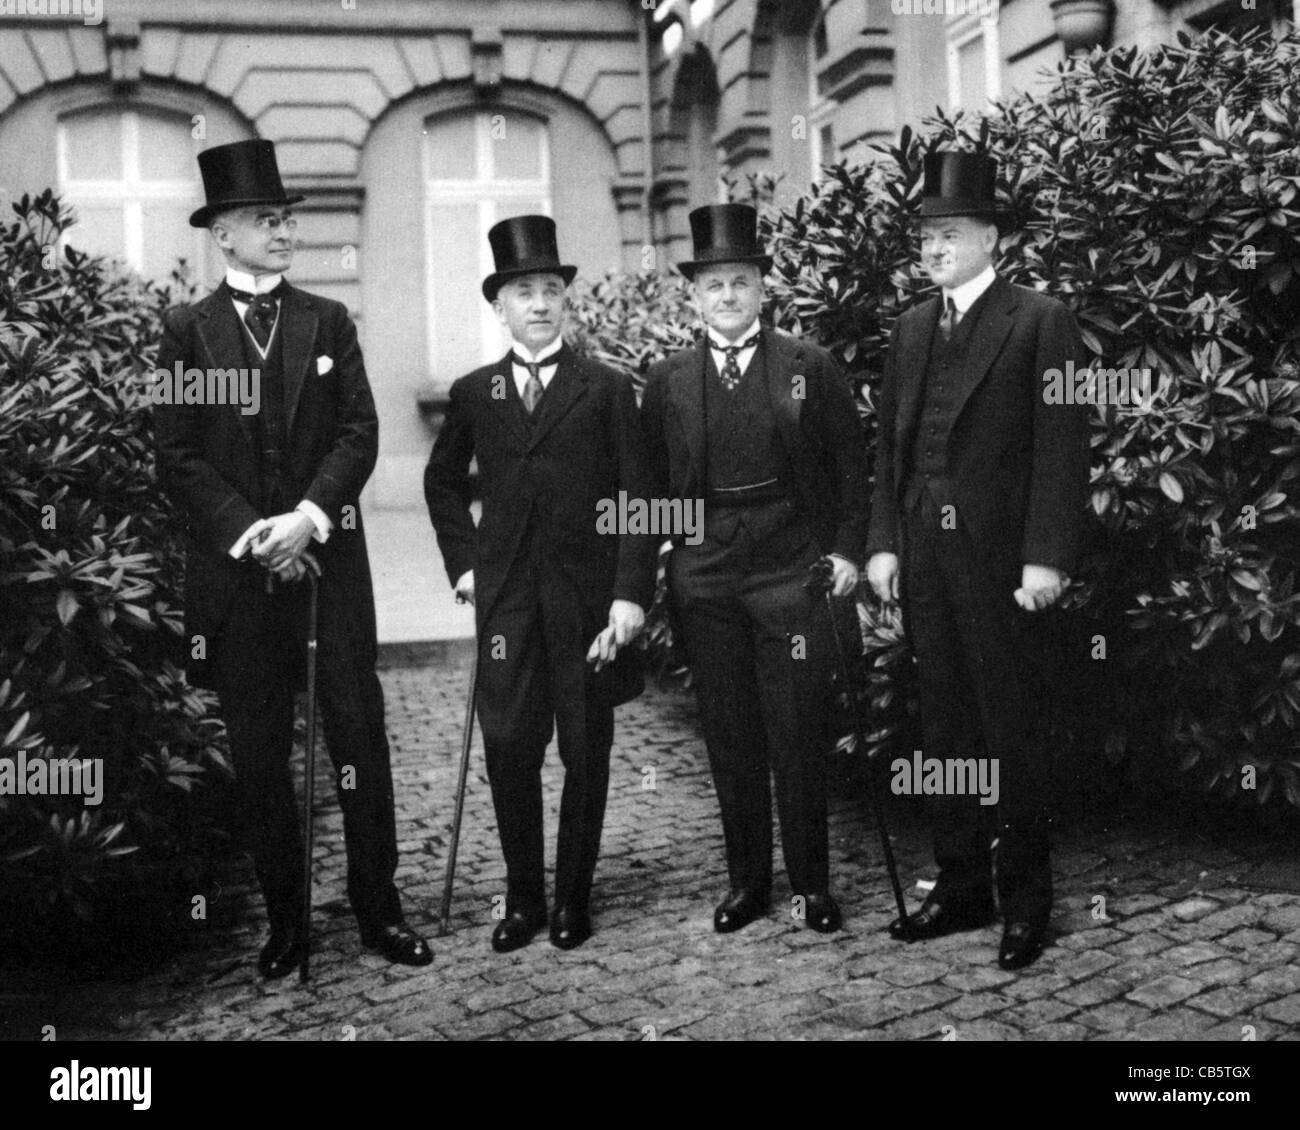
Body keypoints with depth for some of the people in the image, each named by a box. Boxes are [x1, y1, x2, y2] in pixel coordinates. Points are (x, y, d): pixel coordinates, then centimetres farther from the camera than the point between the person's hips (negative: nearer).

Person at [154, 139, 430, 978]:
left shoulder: (329, 321, 9)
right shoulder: (188, 331, 4)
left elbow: (360, 434, 1)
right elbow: (179, 457, -2)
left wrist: (306, 516, -13)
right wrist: (250, 533, -12)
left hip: (329, 556, 1)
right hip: (235, 568, -1)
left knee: (360, 735, 3)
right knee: (259, 752, 6)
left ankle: (379, 907, 14)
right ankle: (285, 921, 18)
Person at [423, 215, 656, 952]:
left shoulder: (607, 389, 1)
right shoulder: (474, 394, 8)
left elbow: (638, 496, -2)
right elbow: (443, 482, 22)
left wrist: (631, 593, -10)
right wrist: (463, 560, 10)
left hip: (587, 596, -1)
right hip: (506, 596, 2)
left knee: (587, 753, 6)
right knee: (509, 748, 0)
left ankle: (574, 898, 20)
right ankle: (522, 898, 15)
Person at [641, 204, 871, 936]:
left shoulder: (811, 368, 3)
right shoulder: (668, 382, 8)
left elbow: (851, 466, 5)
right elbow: (651, 483, 12)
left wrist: (847, 549, -2)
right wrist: (657, 563, 5)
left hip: (794, 572, -2)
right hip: (705, 580, 2)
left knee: (798, 736, 0)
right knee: (730, 738, 8)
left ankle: (812, 883, 14)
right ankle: (747, 881, 20)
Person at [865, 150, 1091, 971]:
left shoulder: (1040, 322, -5)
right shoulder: (912, 328, 14)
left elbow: (1061, 448, -10)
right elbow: (891, 443, 14)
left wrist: (1046, 558, -15)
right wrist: (884, 542, 6)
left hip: (999, 561, -6)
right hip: (924, 560, 6)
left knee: (1008, 730, 1)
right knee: (946, 727, 12)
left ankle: (1027, 901, 15)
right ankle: (962, 886, 23)